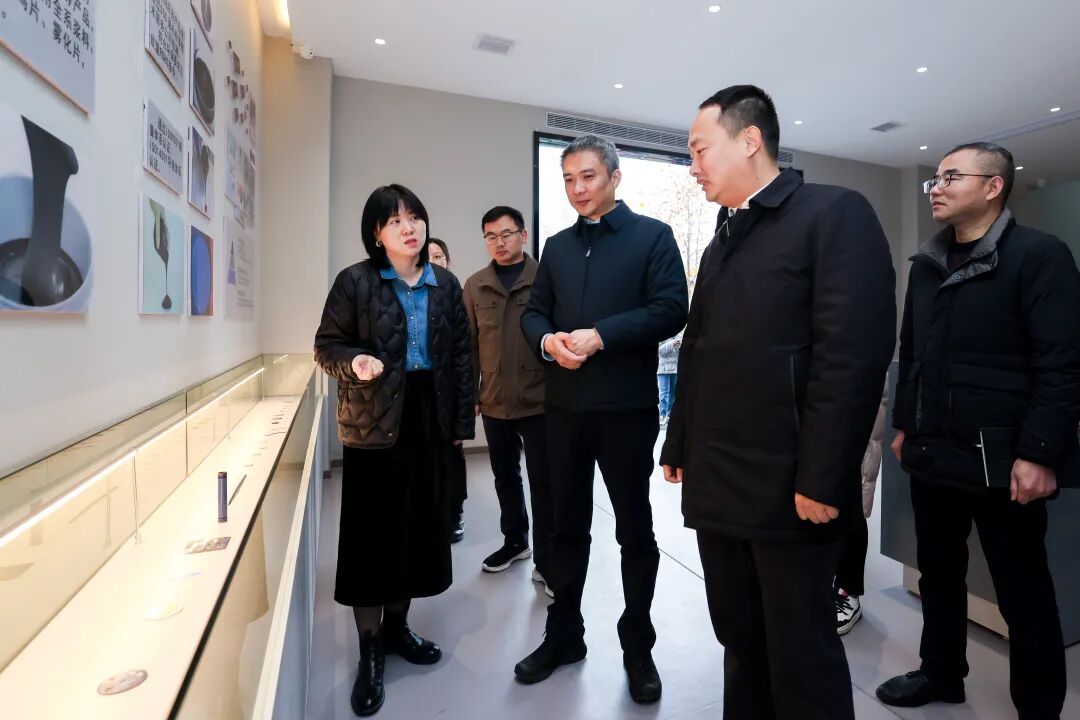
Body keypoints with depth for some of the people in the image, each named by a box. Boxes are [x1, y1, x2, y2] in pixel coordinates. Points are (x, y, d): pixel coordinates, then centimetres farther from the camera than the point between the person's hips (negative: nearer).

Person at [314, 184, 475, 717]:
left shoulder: (445, 284, 7)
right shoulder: (355, 281, -2)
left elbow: (462, 353, 8)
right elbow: (326, 345, 1)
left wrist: (463, 419, 5)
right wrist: (353, 363, -22)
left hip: (428, 417, 4)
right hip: (373, 421, -3)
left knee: (418, 525, 11)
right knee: (372, 530, 4)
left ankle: (396, 627, 33)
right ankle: (369, 651, 22)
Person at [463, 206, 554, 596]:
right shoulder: (474, 286, 6)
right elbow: (469, 345, 8)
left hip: (539, 400, -4)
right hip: (494, 402, 4)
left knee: (542, 482, 4)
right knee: (505, 476, 18)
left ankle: (545, 561, 18)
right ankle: (514, 541, 39)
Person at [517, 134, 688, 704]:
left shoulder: (652, 235, 0)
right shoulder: (557, 246, 14)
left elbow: (671, 309, -11)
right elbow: (533, 312, 12)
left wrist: (600, 336, -20)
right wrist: (548, 340, -10)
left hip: (627, 406, -4)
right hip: (564, 406, 4)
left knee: (635, 530, 10)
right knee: (567, 525, 15)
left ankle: (637, 646, 30)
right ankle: (564, 634, 33)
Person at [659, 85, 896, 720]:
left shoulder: (836, 213, -6)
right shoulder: (722, 242, 17)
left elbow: (855, 353, -16)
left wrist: (820, 480, -18)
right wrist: (680, 448, 14)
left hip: (787, 490, -6)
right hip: (716, 487, 7)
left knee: (802, 656, 10)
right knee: (740, 645, 19)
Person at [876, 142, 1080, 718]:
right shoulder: (926, 264, 12)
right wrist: (905, 425, 14)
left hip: (1000, 460, -5)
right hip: (931, 455, 6)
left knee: (1023, 594, 9)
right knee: (938, 573, 17)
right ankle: (941, 673, 36)